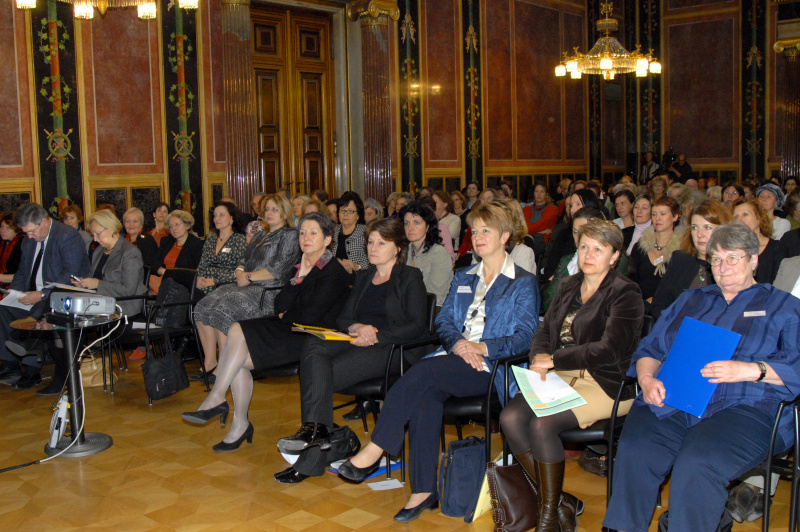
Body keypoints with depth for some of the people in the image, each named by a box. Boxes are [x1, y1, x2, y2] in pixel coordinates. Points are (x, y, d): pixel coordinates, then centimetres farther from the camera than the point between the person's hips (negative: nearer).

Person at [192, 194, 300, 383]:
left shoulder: (290, 236, 1)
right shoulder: (259, 236, 26)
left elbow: (278, 270, -10)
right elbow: (243, 261, 23)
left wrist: (250, 277, -10)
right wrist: (240, 273, 0)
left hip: (267, 290, -8)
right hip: (245, 286, 8)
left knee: (223, 310, -29)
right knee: (203, 307, -14)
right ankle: (209, 361, -9)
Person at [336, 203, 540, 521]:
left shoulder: (523, 283, 7)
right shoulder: (464, 277, 25)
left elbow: (525, 337, -3)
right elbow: (443, 321, 15)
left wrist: (482, 347, -16)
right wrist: (457, 344, -7)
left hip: (491, 367, -4)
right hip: (453, 360, 5)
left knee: (423, 372, -30)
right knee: (425, 395, -30)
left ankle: (374, 452, -26)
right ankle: (424, 490, -28)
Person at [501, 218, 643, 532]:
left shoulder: (625, 293, -4)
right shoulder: (568, 286, 17)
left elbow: (609, 351, -15)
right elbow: (545, 331, 16)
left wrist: (553, 359, -13)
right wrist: (538, 358, -7)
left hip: (606, 383, -6)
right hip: (560, 377, 7)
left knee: (543, 425, -28)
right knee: (510, 417, -19)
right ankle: (560, 501, -6)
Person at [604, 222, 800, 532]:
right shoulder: (690, 300, 29)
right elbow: (650, 349, 22)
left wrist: (750, 370, -13)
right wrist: (647, 379, 1)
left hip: (743, 406, -3)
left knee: (696, 464, -34)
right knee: (633, 453, -27)